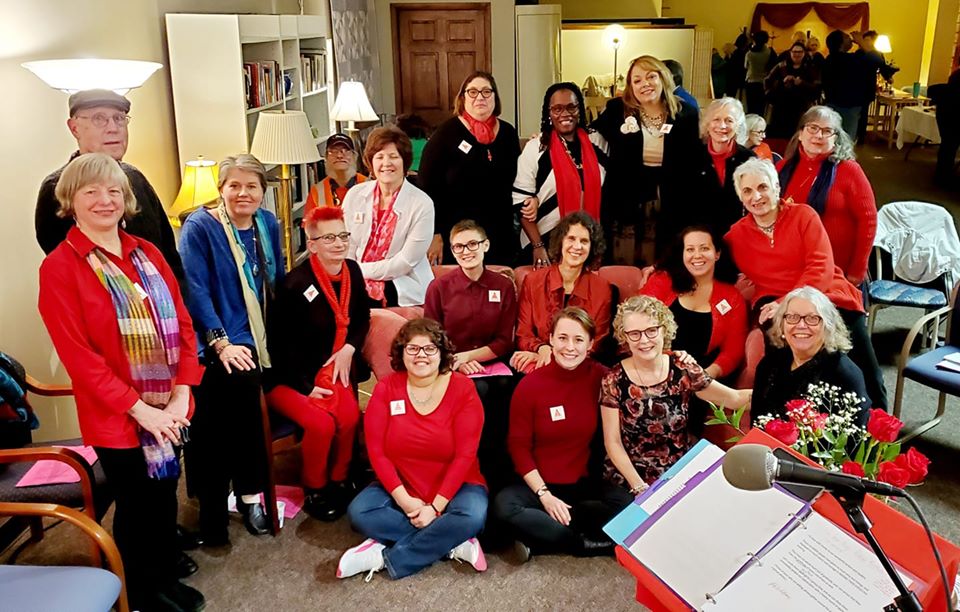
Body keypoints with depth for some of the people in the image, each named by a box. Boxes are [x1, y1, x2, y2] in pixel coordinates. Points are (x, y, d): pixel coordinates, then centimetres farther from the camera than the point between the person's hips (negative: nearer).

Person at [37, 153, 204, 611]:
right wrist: (140, 409, -17)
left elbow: (182, 323, 3)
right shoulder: (59, 268, -11)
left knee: (166, 495, 18)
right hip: (117, 417, -4)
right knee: (135, 504, 12)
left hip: (170, 410, 5)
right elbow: (77, 355, -15)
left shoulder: (148, 254, 5)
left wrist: (181, 394, -7)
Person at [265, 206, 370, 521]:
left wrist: (349, 348, -4)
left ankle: (339, 481, 2)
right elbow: (279, 343, -13)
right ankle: (314, 491, 1)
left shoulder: (352, 271, 0)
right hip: (287, 377, -5)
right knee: (321, 423, -26)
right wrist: (304, 386, -15)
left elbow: (362, 319, 15)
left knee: (349, 416, -23)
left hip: (330, 368, 5)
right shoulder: (295, 285, -18)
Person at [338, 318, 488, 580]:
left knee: (472, 517, -31)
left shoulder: (462, 389, -10)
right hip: (399, 488, 2)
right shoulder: (386, 388, -4)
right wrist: (403, 499, -18)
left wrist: (435, 506, -20)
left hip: (454, 487, -2)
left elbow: (464, 455, -14)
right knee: (359, 511, -23)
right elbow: (376, 450, -8)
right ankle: (451, 544, -19)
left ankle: (385, 557, -19)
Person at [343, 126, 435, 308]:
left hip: (405, 295, -2)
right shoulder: (354, 195, 3)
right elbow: (346, 249, 4)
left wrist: (360, 270, -7)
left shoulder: (422, 204, -8)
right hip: (359, 290, 3)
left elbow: (406, 261, -10)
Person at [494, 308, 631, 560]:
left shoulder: (601, 377, -6)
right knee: (504, 505, -30)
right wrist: (544, 495, -14)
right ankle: (591, 543, -15)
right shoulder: (530, 385, -8)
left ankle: (540, 530, -16)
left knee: (628, 506, -27)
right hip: (540, 484, 0)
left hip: (587, 483, 1)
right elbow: (518, 446, -4)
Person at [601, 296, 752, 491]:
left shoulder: (682, 369, -1)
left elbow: (734, 398, 0)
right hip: (629, 479, -2)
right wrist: (639, 486, -14)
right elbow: (613, 442, -5)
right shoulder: (614, 380, -6)